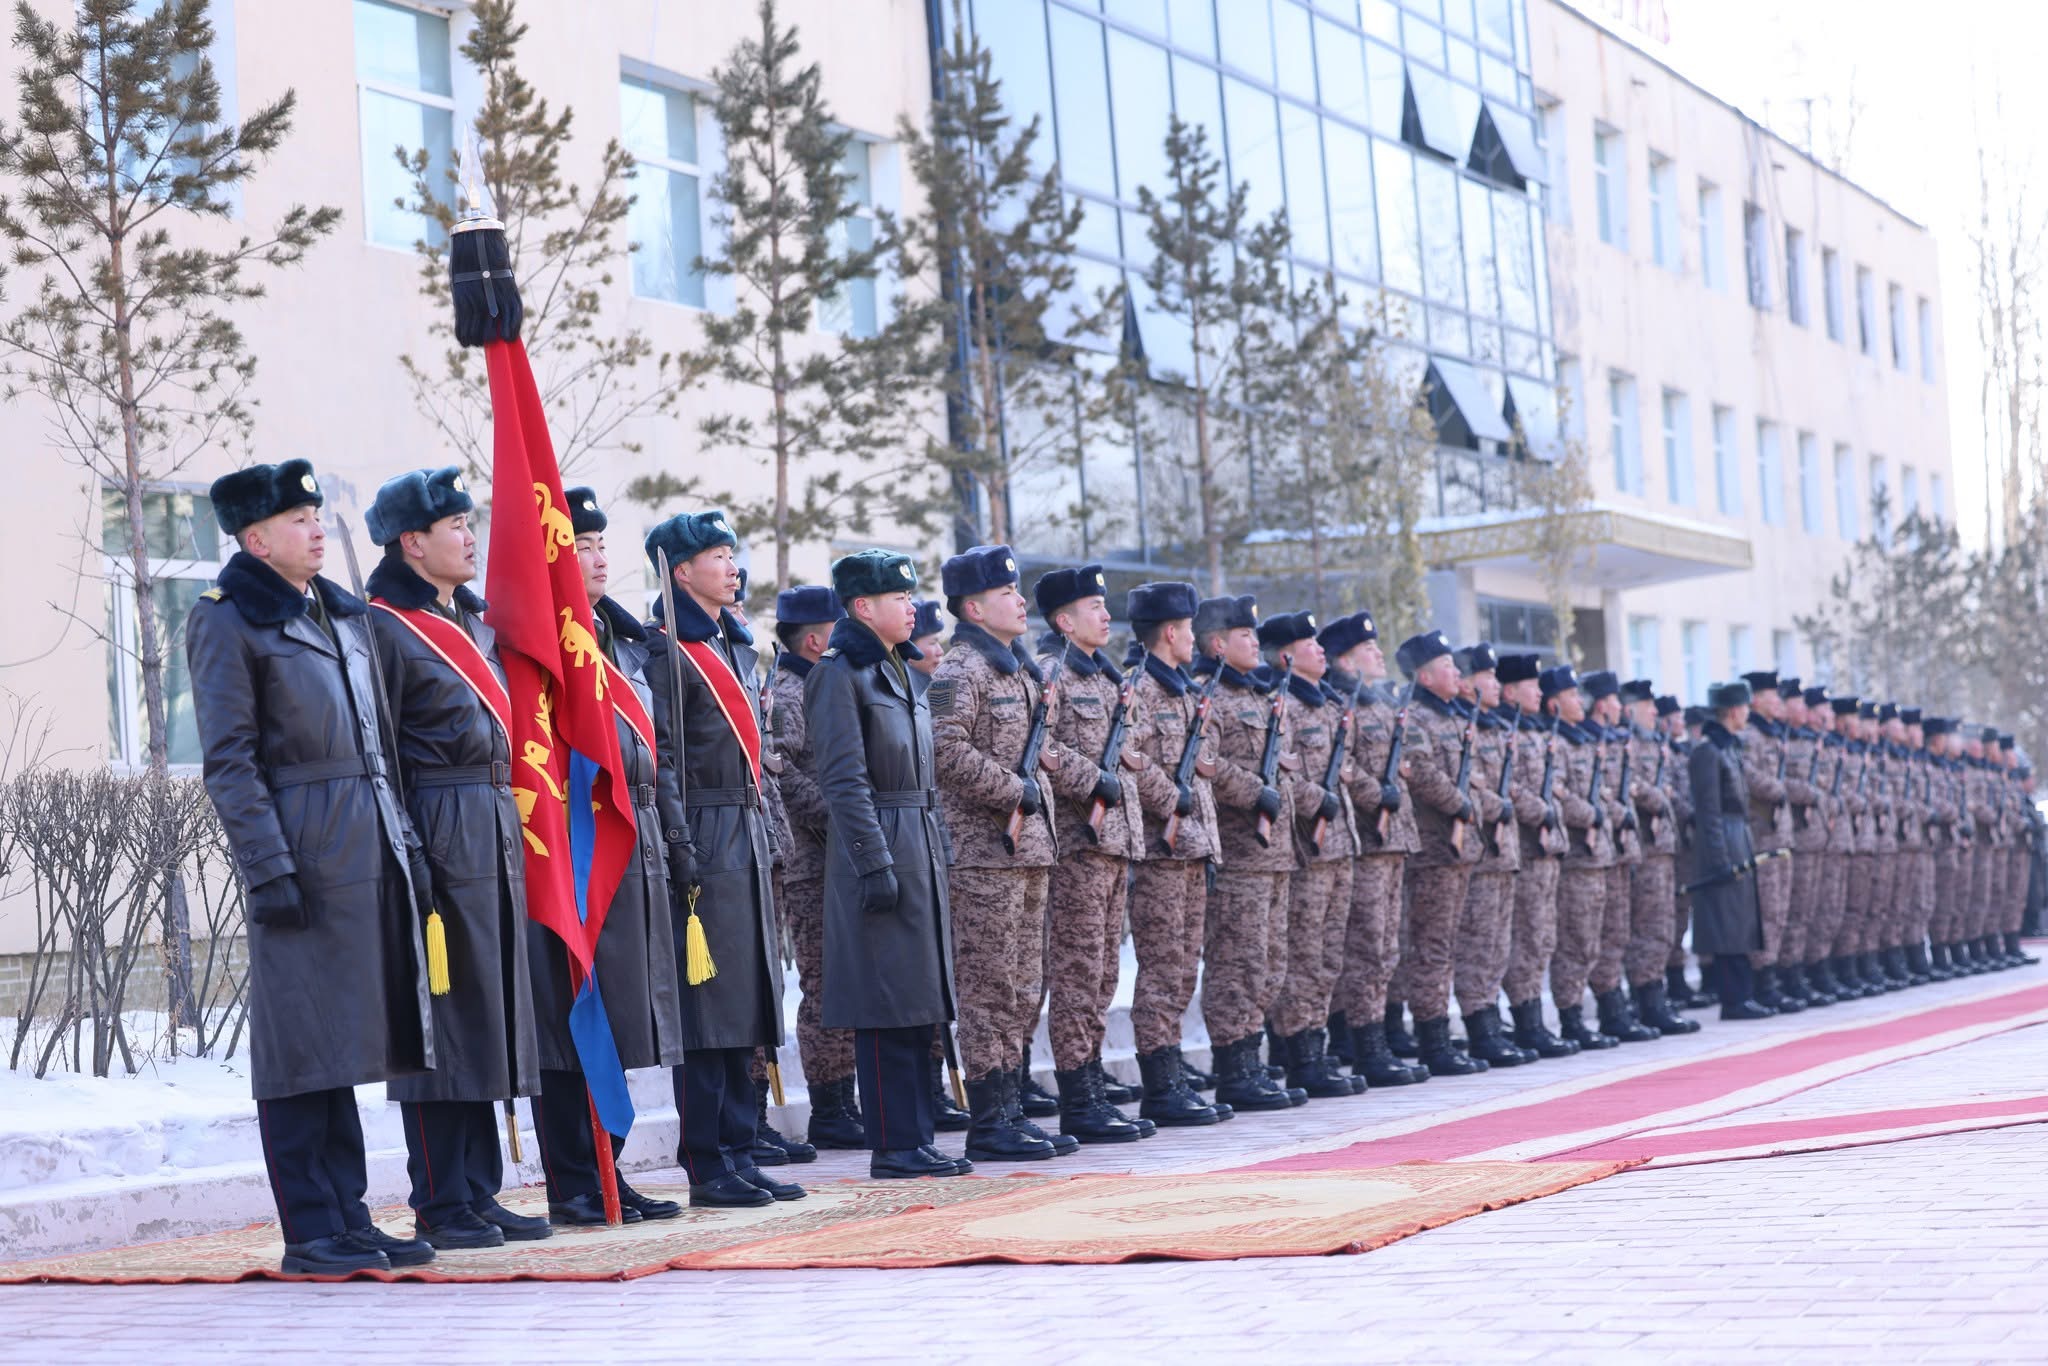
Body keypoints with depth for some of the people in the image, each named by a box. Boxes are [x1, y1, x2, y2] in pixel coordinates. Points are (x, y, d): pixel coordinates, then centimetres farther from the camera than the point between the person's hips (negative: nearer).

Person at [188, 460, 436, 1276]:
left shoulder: (344, 614, 16)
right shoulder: (226, 622, -6)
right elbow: (229, 761, -11)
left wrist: (402, 839, 15)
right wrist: (268, 870, -16)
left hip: (372, 844, 7)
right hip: (305, 851, -7)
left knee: (345, 1043, 11)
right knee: (304, 1047, -3)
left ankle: (347, 1217, 17)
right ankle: (311, 1232, 3)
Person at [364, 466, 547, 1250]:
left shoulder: (478, 621, 18)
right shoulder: (385, 627, -8)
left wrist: (511, 822, 17)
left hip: (496, 832, 8)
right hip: (438, 834, -8)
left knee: (488, 1014, 10)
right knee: (440, 1014, -4)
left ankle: (479, 1193, 17)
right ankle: (440, 1206, 2)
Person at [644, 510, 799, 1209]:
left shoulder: (737, 647, 18)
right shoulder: (667, 650, -9)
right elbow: (659, 758, -14)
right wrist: (680, 849, -20)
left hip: (746, 838, 9)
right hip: (706, 842, -9)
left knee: (743, 1005, 9)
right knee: (705, 1004, -6)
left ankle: (739, 1155, 14)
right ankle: (707, 1167, -1)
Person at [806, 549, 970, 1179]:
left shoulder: (903, 671, 17)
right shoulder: (840, 674, -10)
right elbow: (845, 779, -16)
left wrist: (934, 854, 17)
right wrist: (876, 864, -20)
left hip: (921, 844, 9)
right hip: (878, 846, -9)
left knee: (919, 1002, 9)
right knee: (889, 1003, -6)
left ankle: (915, 1138, 14)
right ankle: (895, 1145, -2)